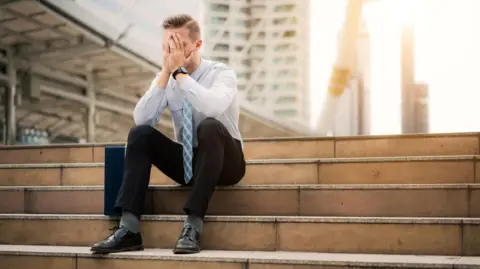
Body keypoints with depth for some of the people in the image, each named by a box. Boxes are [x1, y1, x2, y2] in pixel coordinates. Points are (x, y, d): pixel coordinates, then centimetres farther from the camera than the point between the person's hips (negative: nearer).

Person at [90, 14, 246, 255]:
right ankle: (129, 228, -27)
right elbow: (142, 119, -16)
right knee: (139, 133, -19)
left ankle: (193, 226, -37)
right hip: (187, 161, 4)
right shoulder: (166, 79, 0)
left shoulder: (221, 73, -12)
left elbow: (214, 107, -36)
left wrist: (180, 73, -30)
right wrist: (166, 72, -22)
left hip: (224, 162, -4)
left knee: (210, 126, -36)